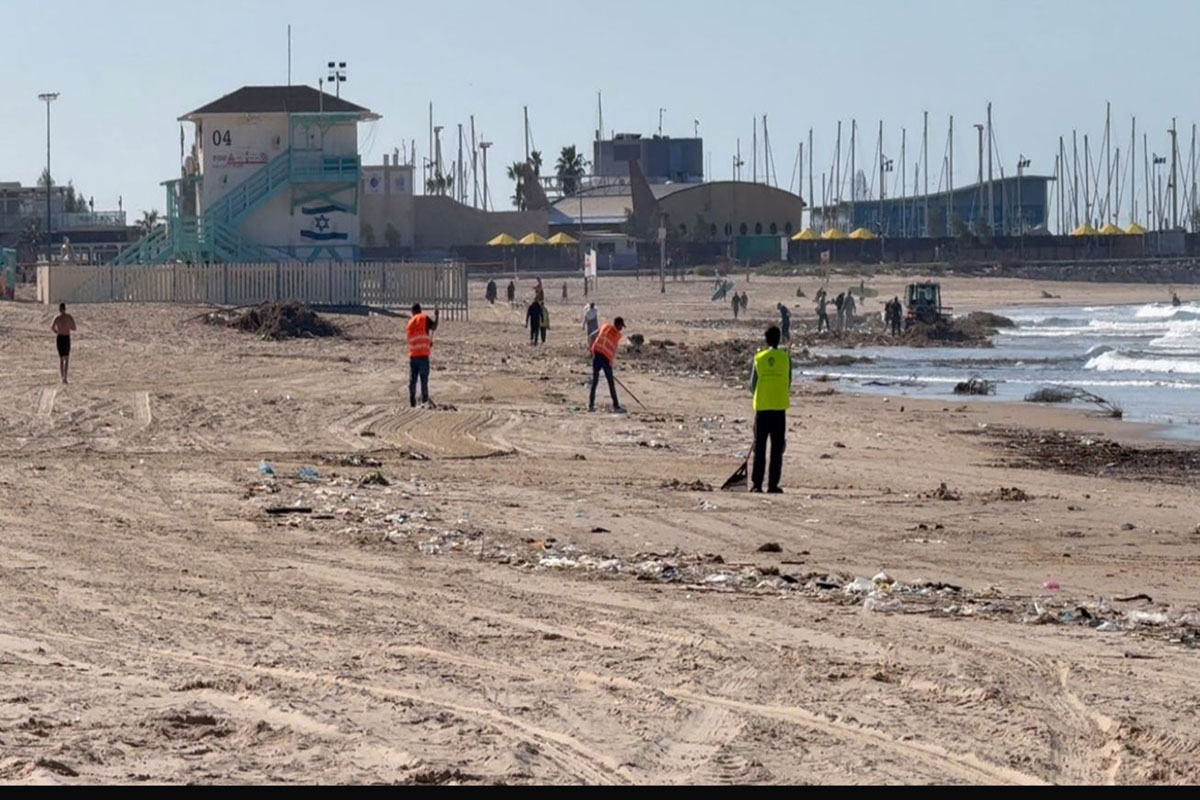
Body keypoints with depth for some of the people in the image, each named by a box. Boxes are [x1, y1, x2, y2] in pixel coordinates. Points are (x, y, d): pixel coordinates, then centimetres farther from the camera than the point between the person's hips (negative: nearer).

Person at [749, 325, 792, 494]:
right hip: (779, 407, -1)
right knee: (777, 448, 4)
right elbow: (788, 383, 4)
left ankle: (756, 484, 3)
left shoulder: (759, 358, 0)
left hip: (762, 406, 1)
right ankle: (773, 485, 1)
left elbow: (752, 385, 4)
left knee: (759, 447, 6)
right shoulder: (785, 357, -2)